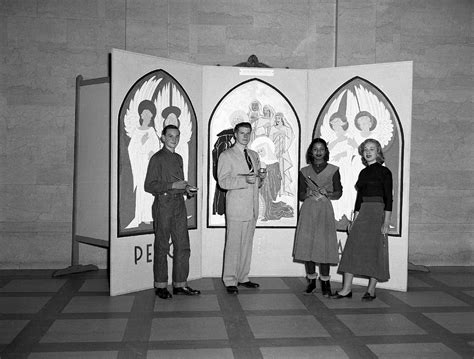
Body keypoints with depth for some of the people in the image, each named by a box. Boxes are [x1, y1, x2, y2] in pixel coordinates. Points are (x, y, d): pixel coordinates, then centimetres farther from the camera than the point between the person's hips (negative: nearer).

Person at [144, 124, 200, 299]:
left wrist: (187, 189, 6)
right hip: (163, 204, -7)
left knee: (183, 246, 6)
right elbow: (149, 185, -10)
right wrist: (173, 185, -16)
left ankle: (180, 284, 14)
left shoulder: (178, 158, 17)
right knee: (162, 247, 1)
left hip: (179, 204, 7)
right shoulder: (157, 158, -4)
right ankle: (161, 286, 10)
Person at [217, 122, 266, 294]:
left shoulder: (254, 155, 18)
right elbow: (223, 181, -10)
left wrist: (260, 178, 0)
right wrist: (244, 179, -23)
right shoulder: (226, 156, -1)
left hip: (252, 207, 6)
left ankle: (242, 277, 19)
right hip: (236, 207, -6)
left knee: (247, 244, 10)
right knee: (233, 244, -5)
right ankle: (230, 281, 3)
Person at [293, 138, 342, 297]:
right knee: (307, 244, -1)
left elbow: (339, 193, 7)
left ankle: (325, 282, 2)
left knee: (324, 245, -8)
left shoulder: (333, 170, 6)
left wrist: (327, 193, -12)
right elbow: (300, 195, 9)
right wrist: (309, 193, -11)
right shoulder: (304, 171, 10)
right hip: (308, 211, 2)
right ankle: (311, 281, 12)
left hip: (325, 210, -2)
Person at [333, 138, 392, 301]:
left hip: (378, 213, -6)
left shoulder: (384, 172, -4)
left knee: (375, 251, 0)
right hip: (362, 214, 6)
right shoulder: (363, 173, 15)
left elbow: (388, 198, -8)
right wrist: (355, 218, 13)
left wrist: (386, 221, -14)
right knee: (352, 248, -1)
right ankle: (347, 288, 1)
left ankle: (371, 290, 9)